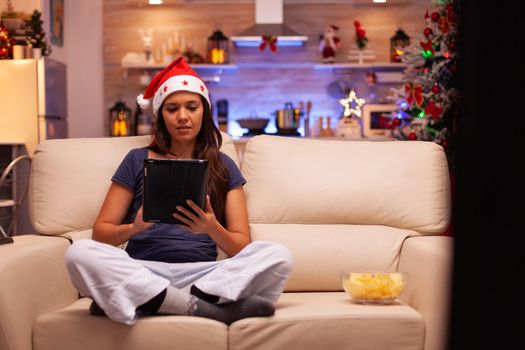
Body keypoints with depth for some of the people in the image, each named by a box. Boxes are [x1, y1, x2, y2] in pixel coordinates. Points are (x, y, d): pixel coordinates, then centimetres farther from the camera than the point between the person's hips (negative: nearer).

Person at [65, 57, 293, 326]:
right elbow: (100, 232, 8)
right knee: (80, 254, -30)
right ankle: (206, 309, -29)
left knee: (278, 256, -25)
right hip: (141, 274, -1)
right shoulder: (138, 160, 14)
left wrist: (212, 228, -14)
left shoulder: (223, 167, 15)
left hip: (201, 276, 1)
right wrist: (134, 228, -14)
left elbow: (242, 248, 8)